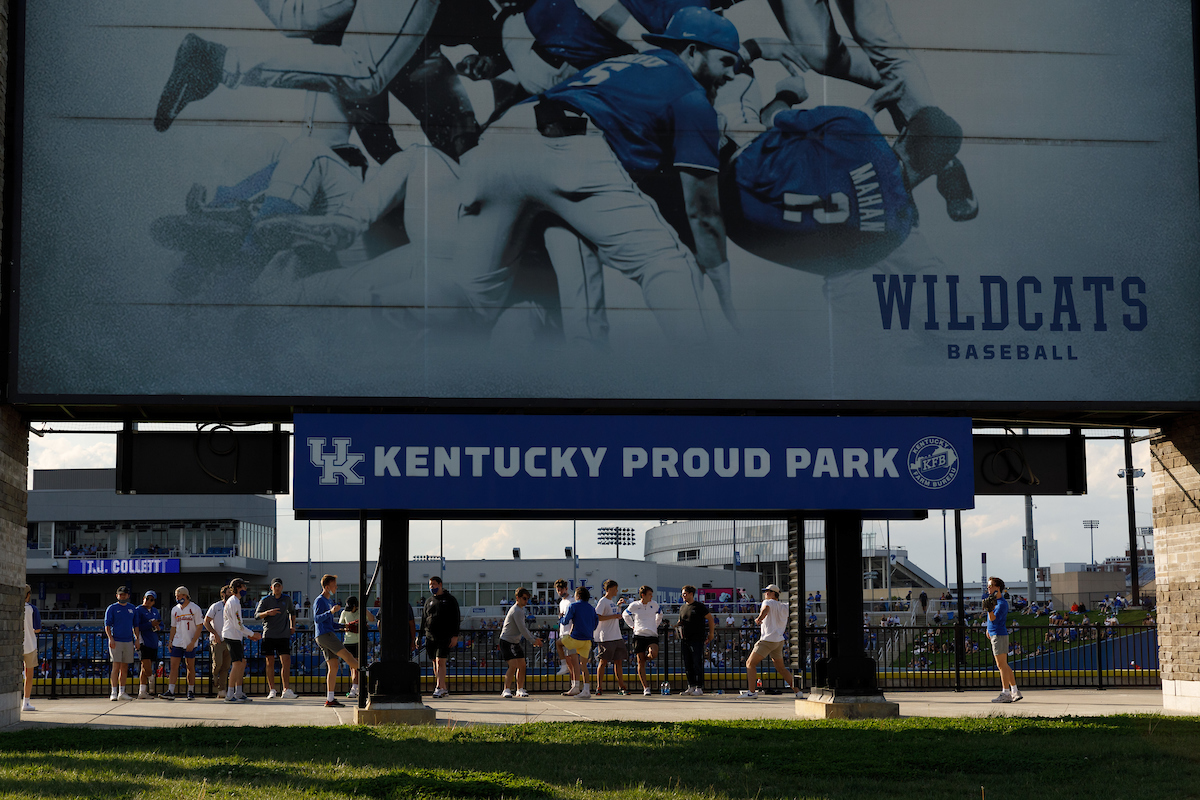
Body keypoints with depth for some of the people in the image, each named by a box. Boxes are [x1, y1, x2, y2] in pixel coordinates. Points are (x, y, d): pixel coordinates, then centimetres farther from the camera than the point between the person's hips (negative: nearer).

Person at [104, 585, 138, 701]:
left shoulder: (132, 608, 13)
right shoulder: (112, 608, 0)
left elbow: (135, 625, 18)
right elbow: (107, 625, -5)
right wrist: (110, 638, -18)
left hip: (128, 641, 5)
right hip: (116, 641, -5)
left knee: (125, 668, 7)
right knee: (116, 667, -11)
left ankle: (122, 693, 13)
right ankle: (114, 693, -11)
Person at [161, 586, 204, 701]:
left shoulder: (195, 609, -4)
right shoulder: (175, 610, 12)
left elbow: (199, 626, -7)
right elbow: (173, 627, 18)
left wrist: (193, 642, -14)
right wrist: (170, 642, 8)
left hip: (190, 643, -4)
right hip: (177, 643, 4)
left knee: (190, 667, 3)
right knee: (173, 666, -5)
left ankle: (191, 692, 13)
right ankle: (170, 692, -8)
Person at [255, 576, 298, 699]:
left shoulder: (287, 599, 10)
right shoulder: (265, 600, 1)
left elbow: (292, 611, 28)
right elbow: (257, 615, -9)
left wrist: (293, 626, 17)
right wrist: (267, 613, -28)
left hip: (283, 636, 2)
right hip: (269, 636, -2)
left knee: (286, 663, -7)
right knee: (270, 664, 0)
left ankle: (286, 690, -3)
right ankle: (272, 690, 6)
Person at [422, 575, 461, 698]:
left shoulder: (449, 599, 3)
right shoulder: (429, 601, 16)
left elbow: (456, 618, -1)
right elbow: (424, 619, 18)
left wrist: (455, 636, -10)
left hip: (445, 636, -5)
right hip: (430, 636, 5)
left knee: (440, 661, -15)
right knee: (435, 663, 6)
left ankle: (439, 688, -18)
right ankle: (444, 688, 14)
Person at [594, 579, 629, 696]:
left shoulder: (611, 601, 18)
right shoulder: (602, 601, -9)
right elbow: (597, 617, -20)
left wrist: (619, 605, 23)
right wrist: (614, 616, -19)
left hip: (617, 637, 9)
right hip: (606, 638, -9)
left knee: (618, 661, 8)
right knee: (603, 661, -5)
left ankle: (621, 686, 13)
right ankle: (599, 687, -1)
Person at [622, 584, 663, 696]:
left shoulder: (654, 604, 5)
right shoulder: (634, 606, 0)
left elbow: (660, 614, 27)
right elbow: (625, 615, 19)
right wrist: (633, 626, 10)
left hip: (652, 635, 1)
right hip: (639, 635, -1)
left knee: (654, 654, -27)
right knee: (641, 663, -3)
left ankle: (646, 657, 11)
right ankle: (645, 687, 4)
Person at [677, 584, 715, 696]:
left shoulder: (699, 606, -3)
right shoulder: (682, 608, 16)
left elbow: (711, 619, -1)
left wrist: (711, 635, -3)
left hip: (697, 640, -7)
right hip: (685, 641, 7)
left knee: (697, 664, -8)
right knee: (687, 665, 6)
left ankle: (699, 688, -6)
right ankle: (691, 687, 13)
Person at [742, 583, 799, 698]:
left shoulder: (768, 602, -4)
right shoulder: (784, 608, 16)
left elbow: (765, 609, -26)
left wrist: (759, 619, -40)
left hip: (768, 640, -8)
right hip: (780, 640, 8)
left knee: (750, 663, -5)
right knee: (781, 668, 18)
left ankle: (752, 692, -14)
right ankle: (797, 690, 14)